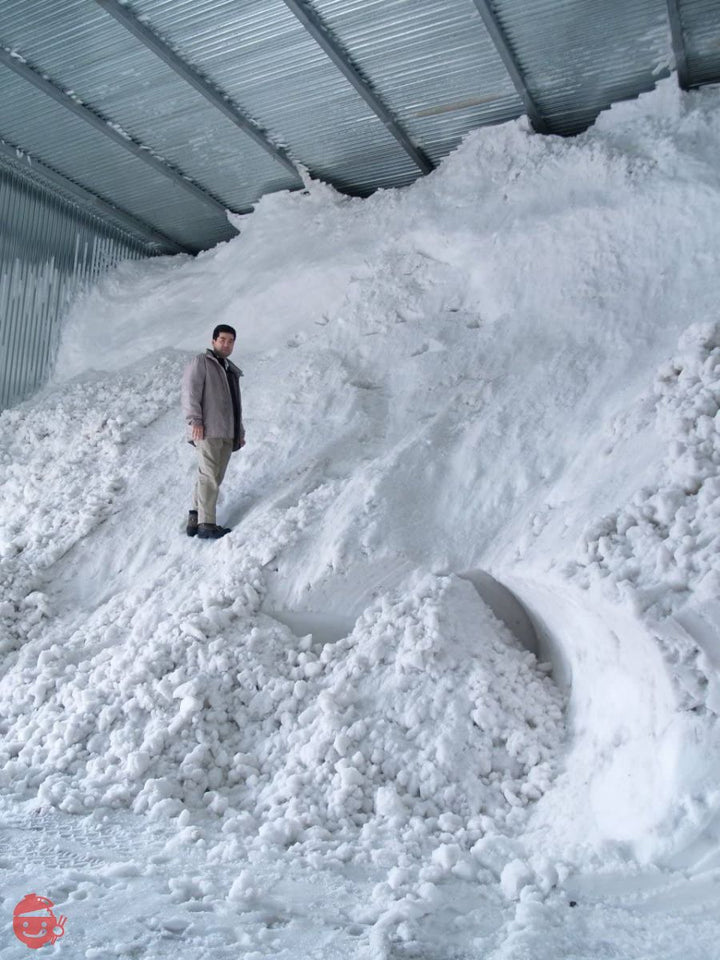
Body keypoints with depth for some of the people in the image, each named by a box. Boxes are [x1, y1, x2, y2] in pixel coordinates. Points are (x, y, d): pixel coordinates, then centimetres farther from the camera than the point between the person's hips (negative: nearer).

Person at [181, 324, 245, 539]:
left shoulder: (232, 371, 28)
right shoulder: (200, 362, 3)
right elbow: (190, 391, -10)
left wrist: (240, 431, 22)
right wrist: (195, 419, -21)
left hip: (227, 433, 8)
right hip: (207, 430, -8)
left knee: (214, 477, 3)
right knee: (209, 476, -13)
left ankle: (195, 519, 7)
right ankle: (206, 525, -14)